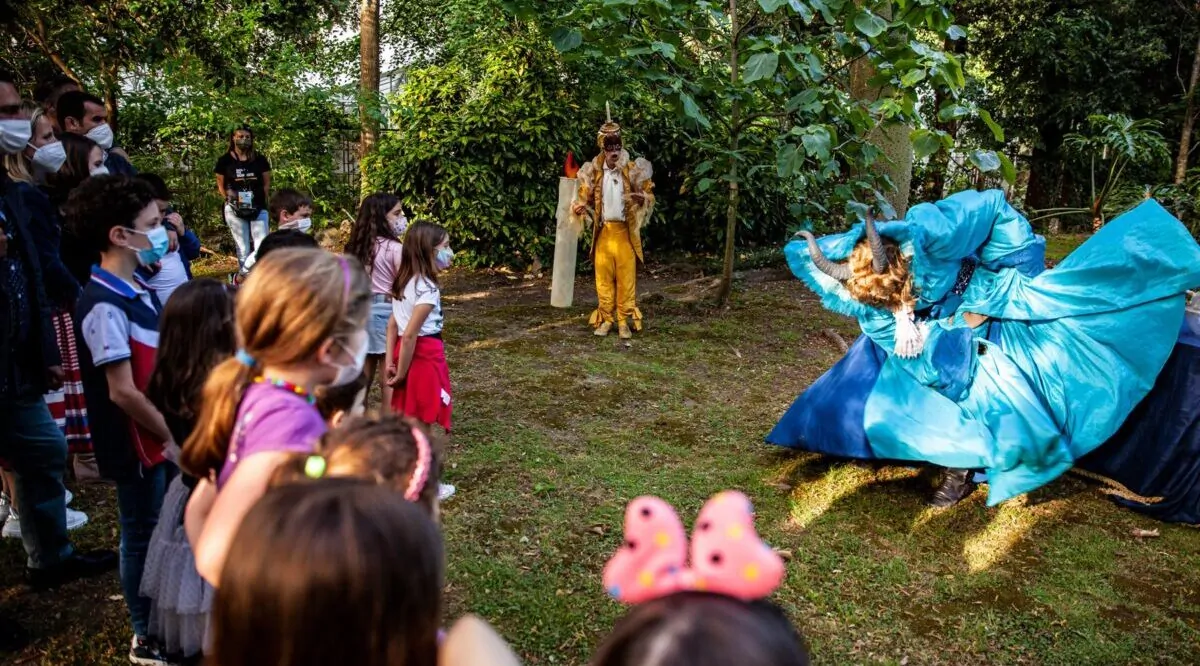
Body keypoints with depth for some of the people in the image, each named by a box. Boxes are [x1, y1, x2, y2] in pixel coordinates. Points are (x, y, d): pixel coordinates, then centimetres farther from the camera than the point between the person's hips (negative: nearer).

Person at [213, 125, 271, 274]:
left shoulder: (260, 159, 4)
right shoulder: (225, 160, 2)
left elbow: (266, 184, 9)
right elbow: (220, 186, 9)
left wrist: (266, 203, -1)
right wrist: (228, 198, -5)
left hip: (258, 209, 1)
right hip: (235, 210, -1)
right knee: (243, 248, 3)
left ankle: (242, 275, 7)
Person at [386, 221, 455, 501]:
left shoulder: (403, 281, 7)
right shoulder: (427, 289, -21)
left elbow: (393, 324, 8)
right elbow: (410, 335, -24)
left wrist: (390, 360, 7)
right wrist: (401, 372, -16)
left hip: (408, 352, 8)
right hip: (424, 356, -8)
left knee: (407, 419, 19)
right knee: (423, 423, 4)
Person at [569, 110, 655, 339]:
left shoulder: (633, 171, 0)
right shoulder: (594, 172, 5)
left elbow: (650, 195, 2)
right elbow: (585, 197, 9)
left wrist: (642, 198, -22)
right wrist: (579, 207, -14)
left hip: (626, 232, -2)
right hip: (603, 232, 2)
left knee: (626, 277, -2)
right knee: (604, 277, 4)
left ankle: (624, 321, 4)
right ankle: (605, 319, 12)